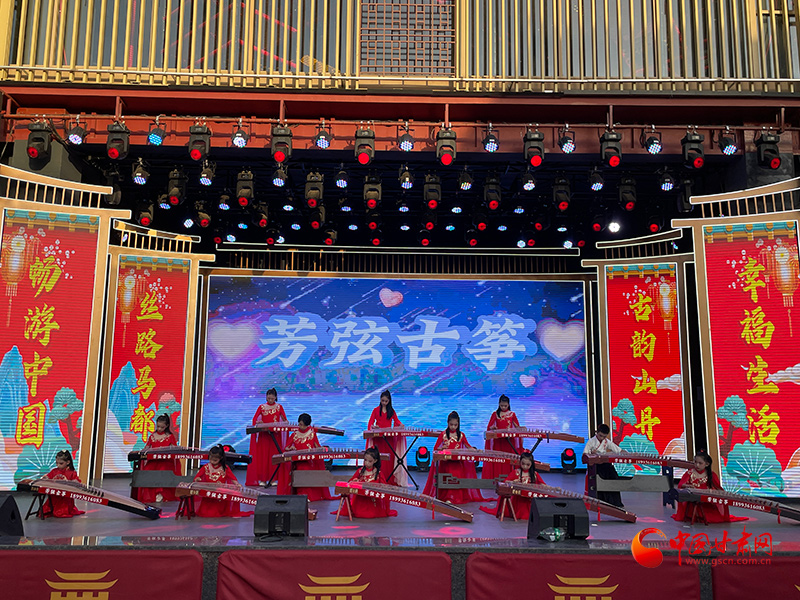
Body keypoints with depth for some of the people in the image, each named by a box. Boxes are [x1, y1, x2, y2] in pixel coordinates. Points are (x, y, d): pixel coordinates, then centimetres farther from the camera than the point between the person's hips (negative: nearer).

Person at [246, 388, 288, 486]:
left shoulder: (279, 407, 9)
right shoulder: (261, 407, 6)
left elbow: (284, 419, 4)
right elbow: (254, 419, -2)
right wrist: (258, 422, -23)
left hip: (276, 435, 0)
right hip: (264, 435, 0)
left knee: (274, 456, -1)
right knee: (263, 455, -2)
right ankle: (262, 479, 2)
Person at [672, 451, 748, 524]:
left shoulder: (711, 475, 7)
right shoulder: (690, 473, 3)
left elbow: (718, 488, 9)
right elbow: (680, 485, -5)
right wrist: (688, 486, -26)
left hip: (707, 502, 1)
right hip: (693, 503, -1)